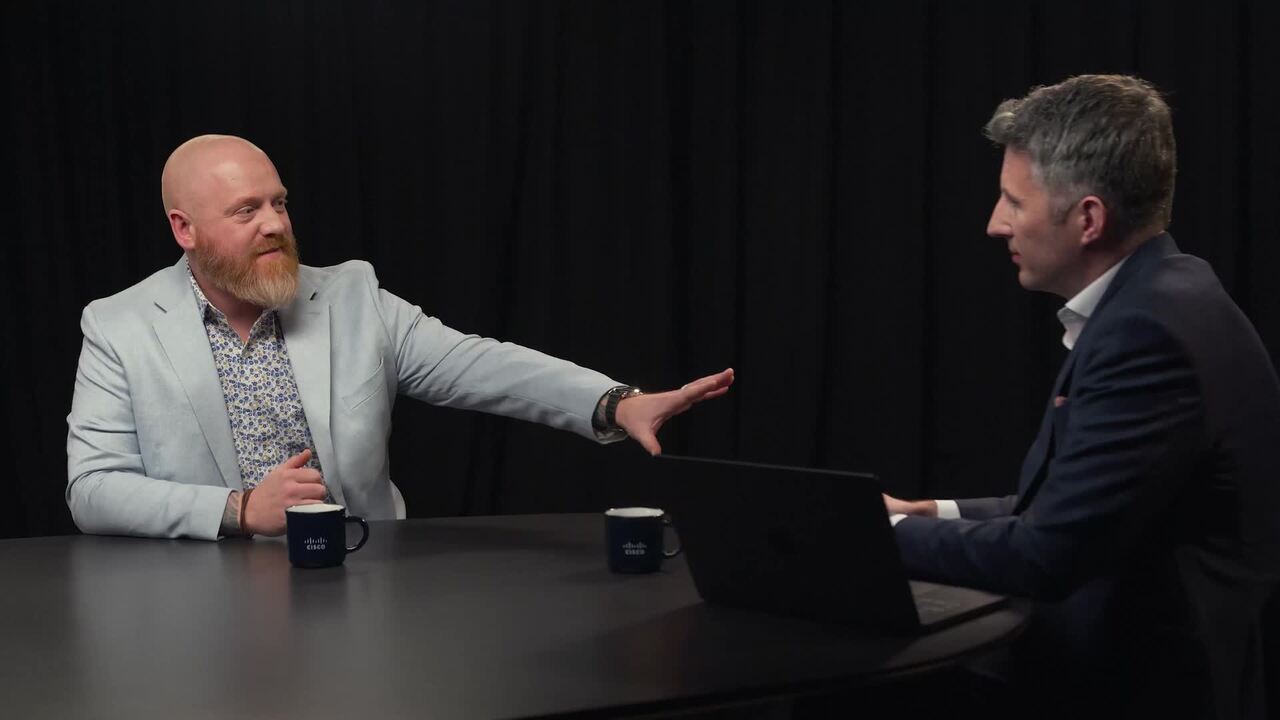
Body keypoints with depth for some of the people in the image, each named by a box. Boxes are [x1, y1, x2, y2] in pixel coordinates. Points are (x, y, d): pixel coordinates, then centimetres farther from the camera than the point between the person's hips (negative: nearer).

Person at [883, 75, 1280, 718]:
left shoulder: (1150, 331, -22)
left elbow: (1049, 553, -23)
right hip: (1121, 663, 8)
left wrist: (891, 532, -9)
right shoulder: (1155, 300, 8)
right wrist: (938, 515, 6)